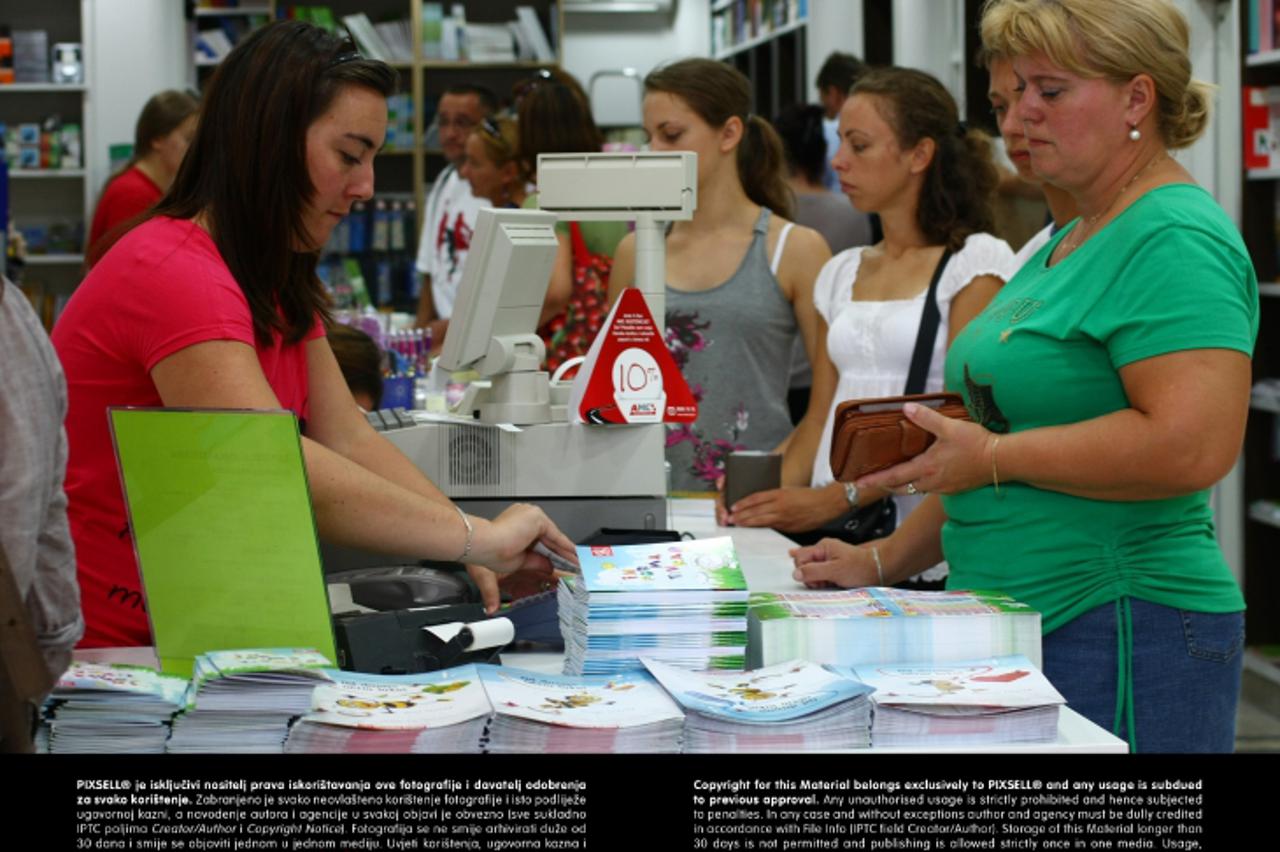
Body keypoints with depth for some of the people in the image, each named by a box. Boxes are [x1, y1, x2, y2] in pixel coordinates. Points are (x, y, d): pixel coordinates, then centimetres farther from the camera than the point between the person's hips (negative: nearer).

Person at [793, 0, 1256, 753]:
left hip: (1125, 637, -9)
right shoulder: (1068, 243, 17)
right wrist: (884, 560, 16)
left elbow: (1191, 446, -25)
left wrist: (992, 457, -19)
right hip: (1019, 630, 9)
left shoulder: (1176, 240, -13)